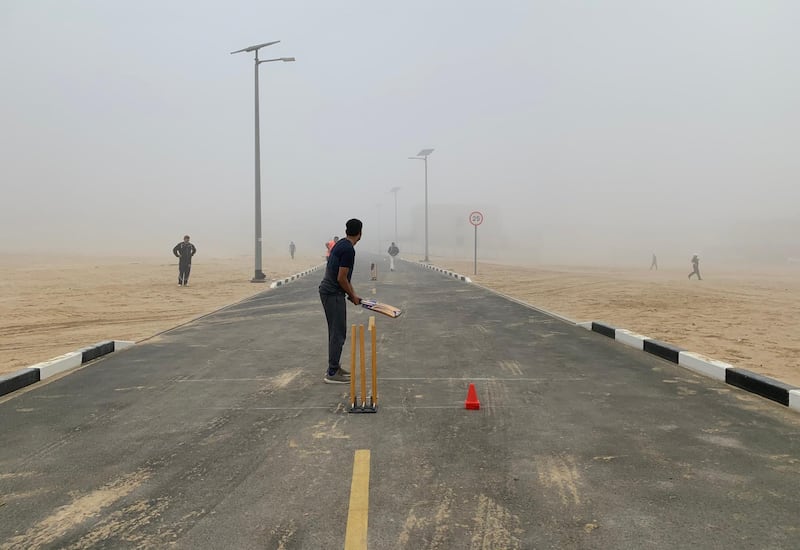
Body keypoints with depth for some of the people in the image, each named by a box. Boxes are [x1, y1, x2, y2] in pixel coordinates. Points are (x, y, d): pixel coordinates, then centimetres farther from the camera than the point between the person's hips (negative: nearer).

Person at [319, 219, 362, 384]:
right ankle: (332, 373, -2)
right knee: (338, 333, -5)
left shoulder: (341, 244, 13)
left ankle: (334, 368, 22)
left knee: (336, 332, 16)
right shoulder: (348, 249, -18)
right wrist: (352, 296, -6)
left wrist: (352, 293, 19)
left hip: (329, 291, 10)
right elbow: (341, 278, -19)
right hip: (333, 294, -10)